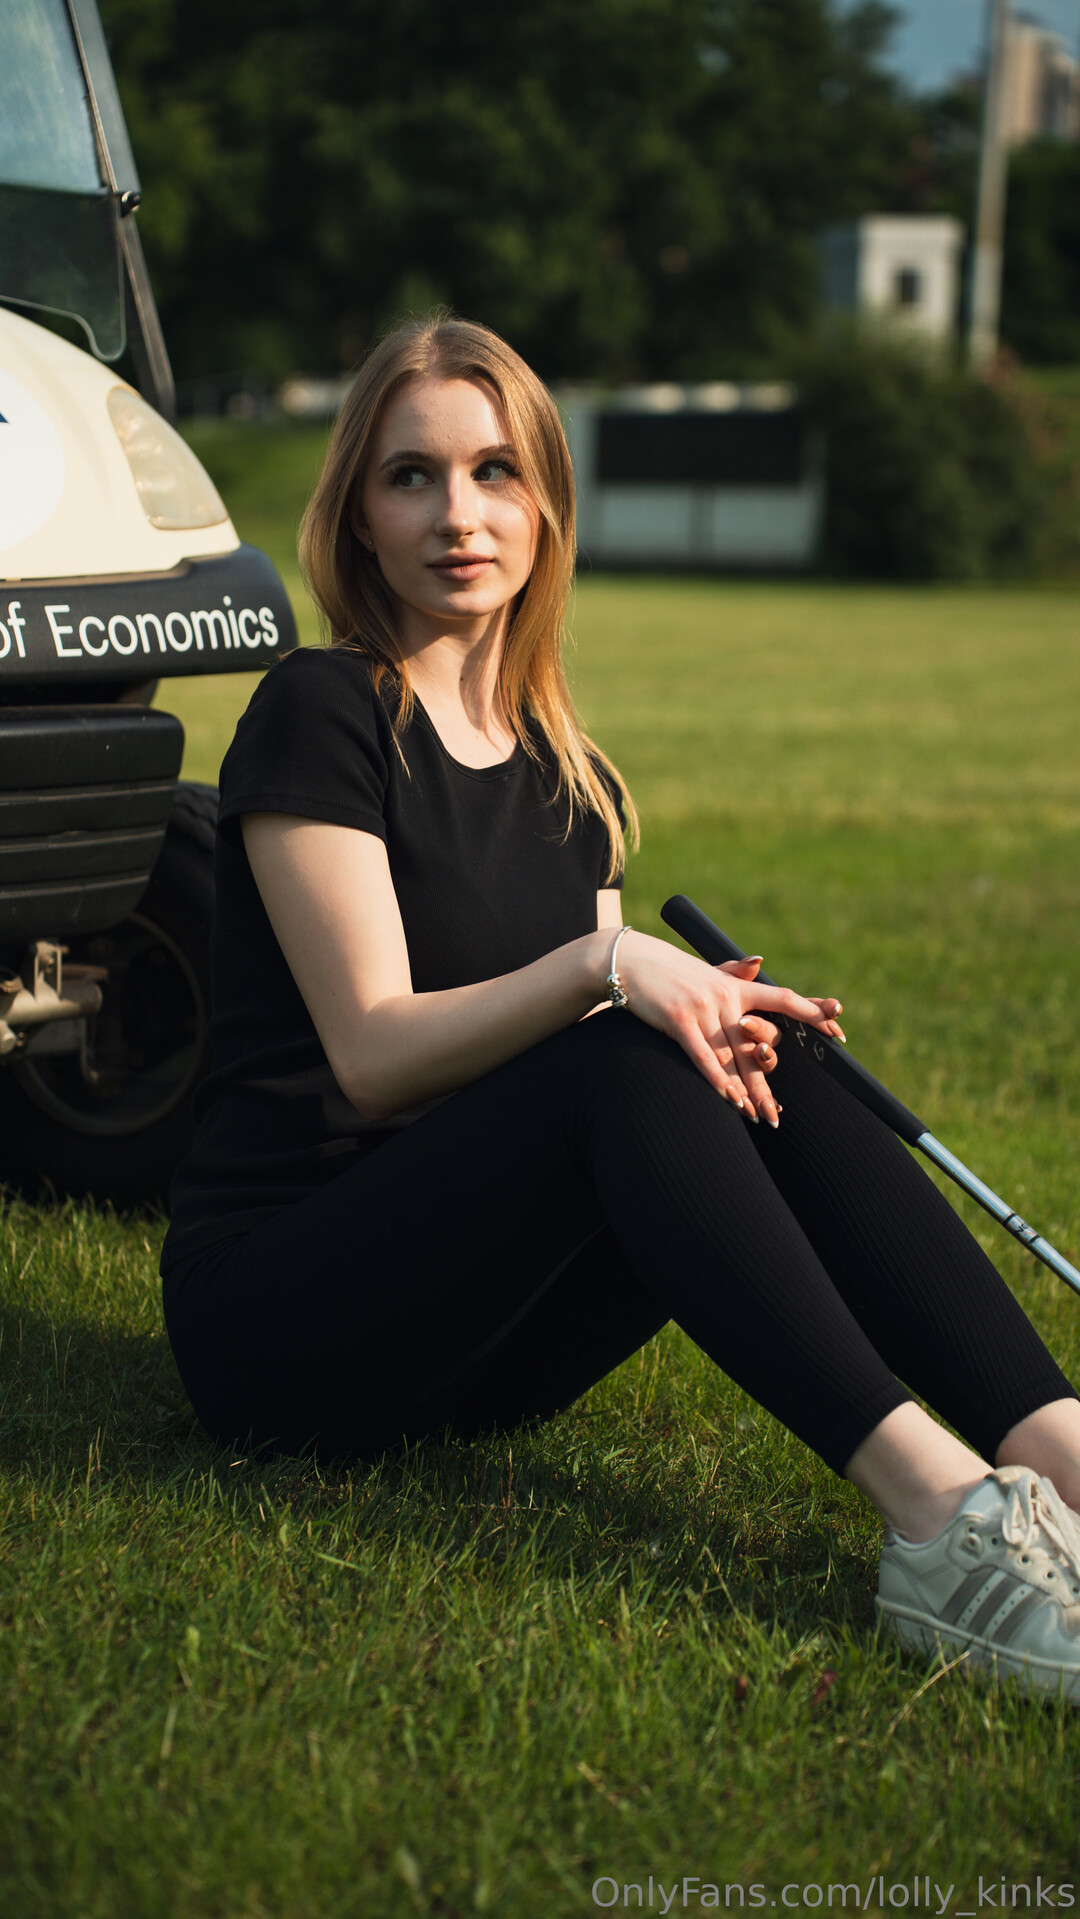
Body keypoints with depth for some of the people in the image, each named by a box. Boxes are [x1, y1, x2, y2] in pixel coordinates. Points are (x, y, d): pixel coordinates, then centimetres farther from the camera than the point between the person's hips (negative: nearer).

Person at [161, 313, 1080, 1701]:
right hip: (275, 1312, -6)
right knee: (622, 1068, -30)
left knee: (765, 1077, -19)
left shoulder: (569, 778, 14)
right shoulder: (318, 715, -7)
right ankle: (938, 1517, -43)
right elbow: (372, 1055, -16)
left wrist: (710, 1011, -13)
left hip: (472, 1339, 6)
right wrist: (603, 967, -30)